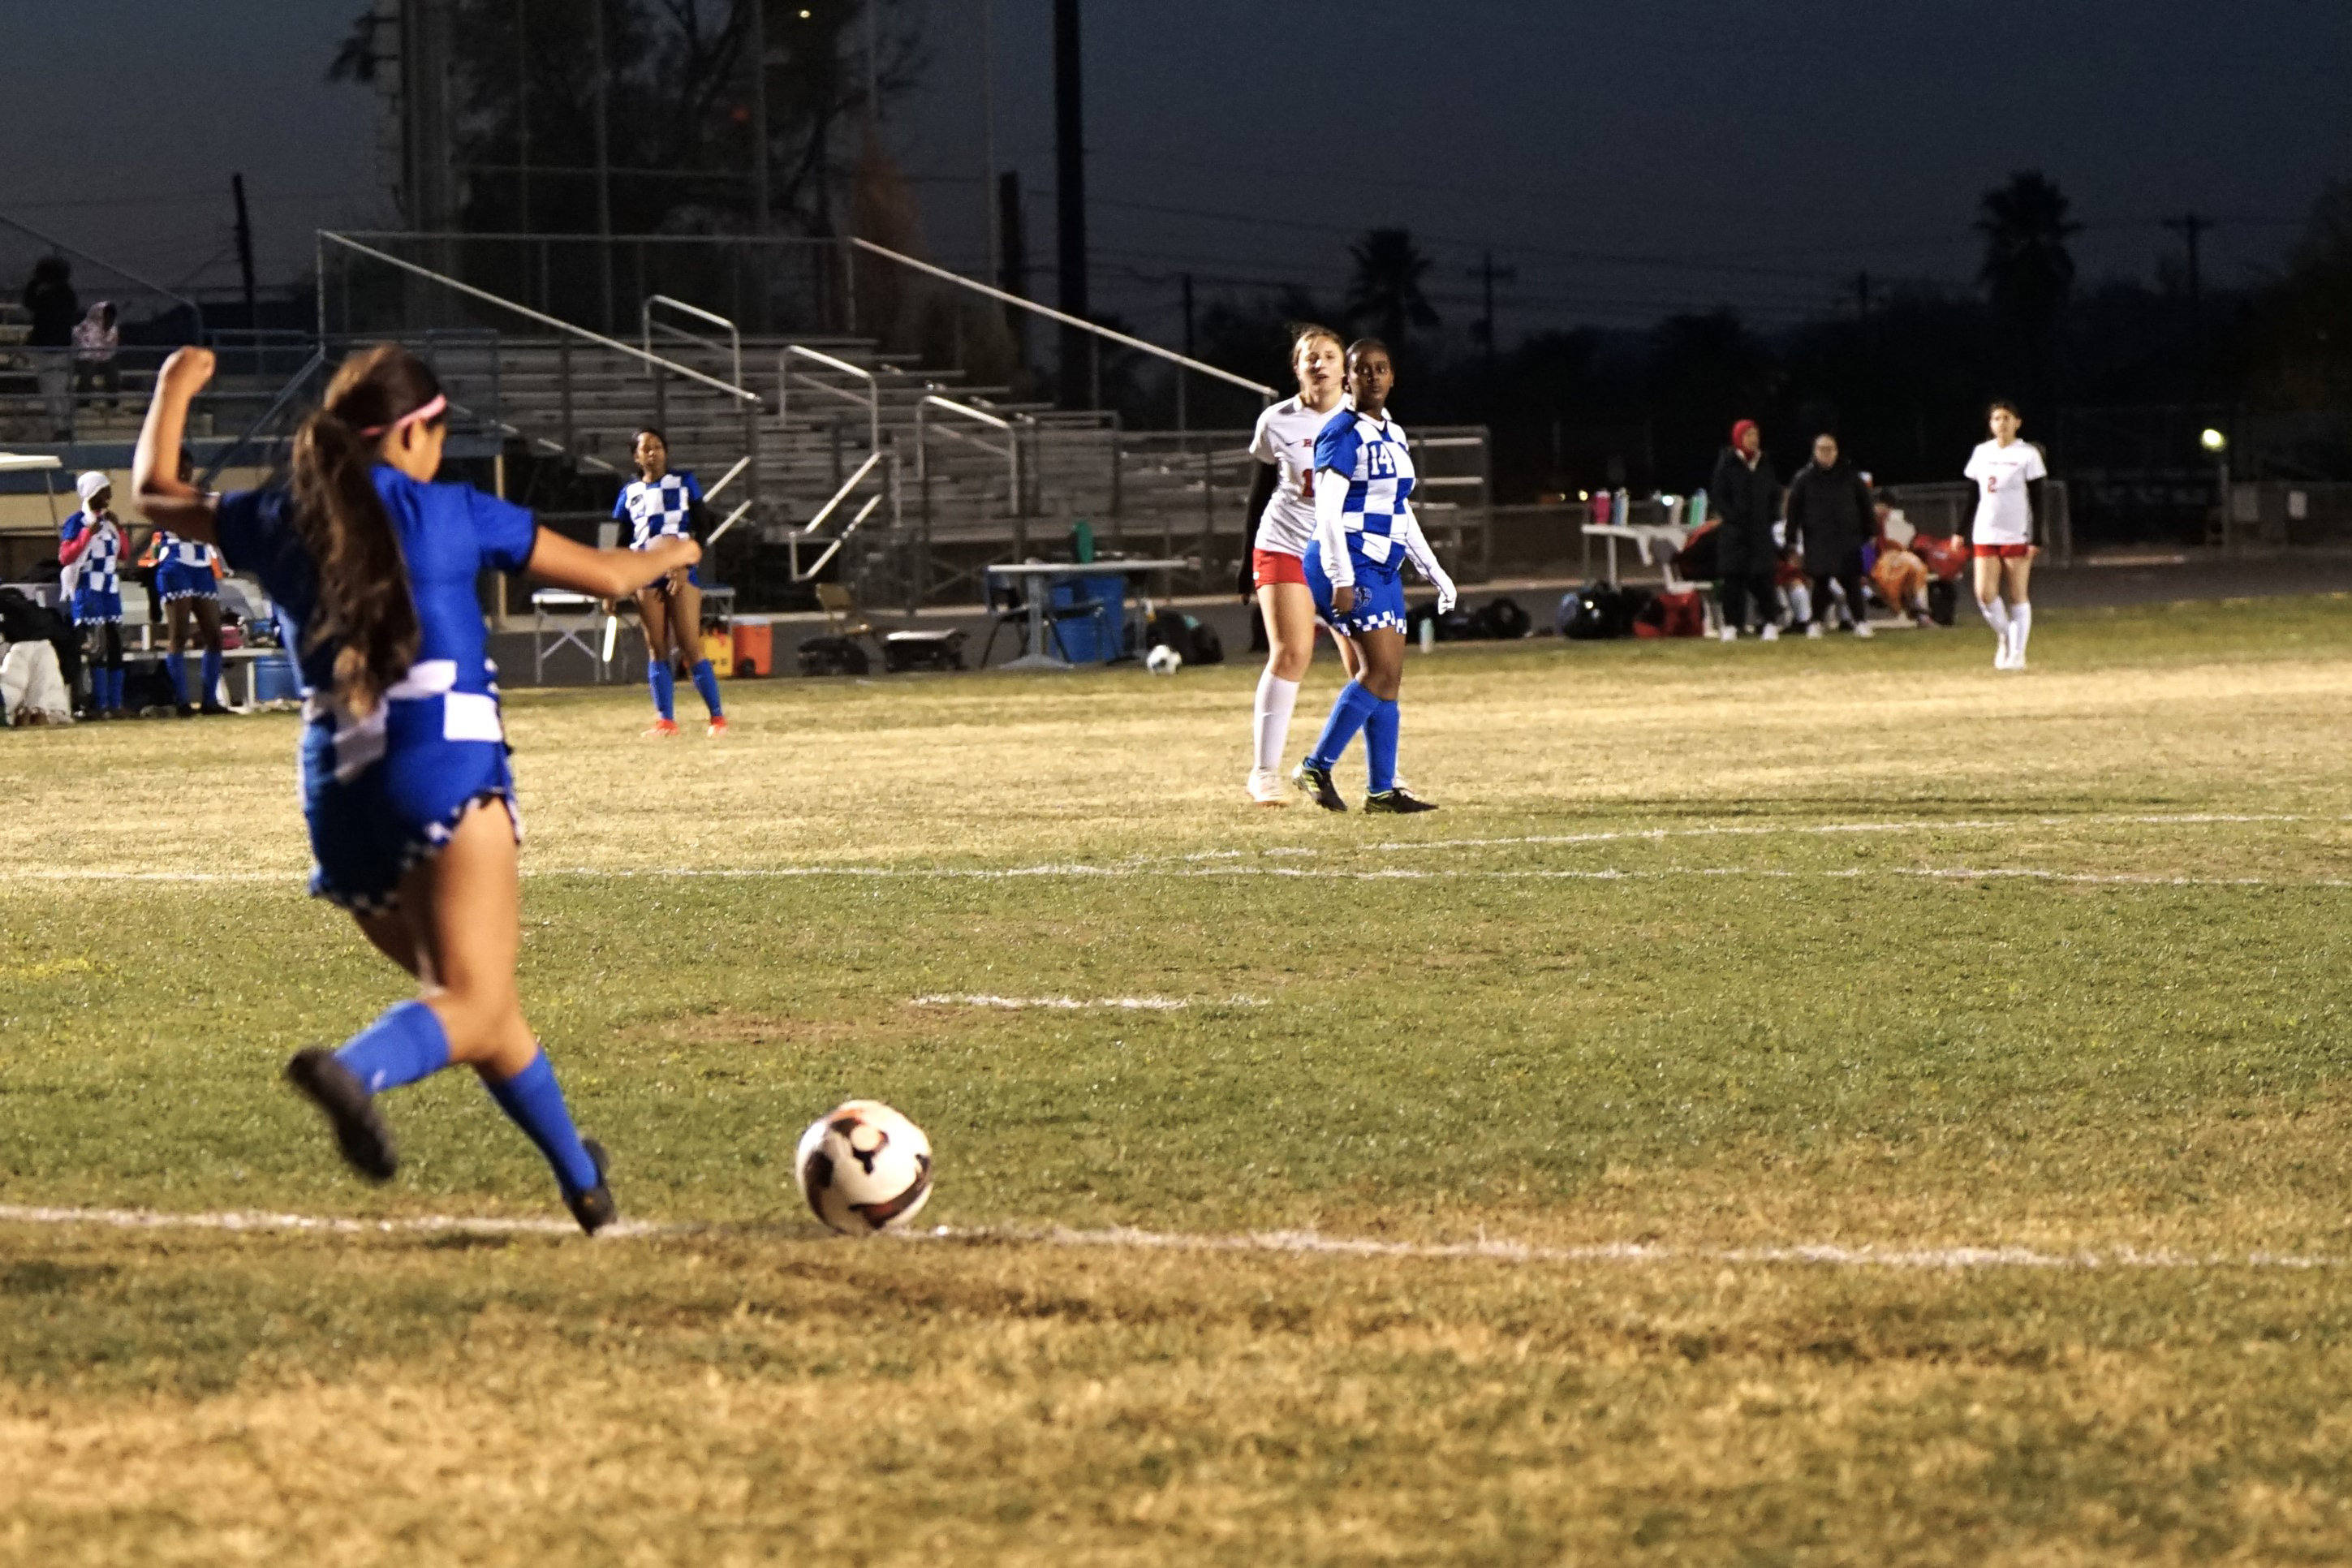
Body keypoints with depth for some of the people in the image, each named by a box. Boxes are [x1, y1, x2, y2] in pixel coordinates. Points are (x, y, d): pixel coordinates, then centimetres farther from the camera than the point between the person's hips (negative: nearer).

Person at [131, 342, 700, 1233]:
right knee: (476, 1007, -16)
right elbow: (604, 576, 13)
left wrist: (175, 388, 45)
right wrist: (662, 557, 36)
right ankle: (354, 1070, -46)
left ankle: (583, 1184, 29)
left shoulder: (278, 522, 12)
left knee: (489, 1012, 20)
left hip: (336, 792, 6)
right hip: (445, 774, -5)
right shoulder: (452, 515, 5)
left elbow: (155, 493, 30)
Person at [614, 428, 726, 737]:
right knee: (657, 649, 0)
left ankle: (717, 717, -6)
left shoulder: (684, 482, 7)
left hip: (680, 571, -3)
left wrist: (685, 565, -11)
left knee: (690, 647, -9)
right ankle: (666, 720, 3)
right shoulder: (630, 492, 13)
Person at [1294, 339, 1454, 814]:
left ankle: (1382, 789, 7)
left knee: (1389, 677, 5)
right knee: (1379, 671, -16)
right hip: (1348, 565, -9)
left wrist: (1435, 573, 22)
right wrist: (1341, 579, -23)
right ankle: (1317, 768, -12)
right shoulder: (1342, 432, -9)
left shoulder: (1394, 435, 17)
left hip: (1382, 569, 9)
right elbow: (1327, 510, -15)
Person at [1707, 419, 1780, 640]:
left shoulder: (1765, 464, 11)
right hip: (1734, 531, -3)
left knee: (1763, 578, -1)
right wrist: (1732, 517, -12)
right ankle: (1731, 625, 1)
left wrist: (1770, 516, 3)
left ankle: (1770, 623, 4)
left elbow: (1775, 495, 17)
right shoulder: (1727, 464, -1)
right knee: (1733, 578, -3)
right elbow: (1716, 496, -3)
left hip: (1761, 531, 3)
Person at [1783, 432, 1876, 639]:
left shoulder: (1850, 476, 4)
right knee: (1820, 583, 2)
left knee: (1852, 582, -2)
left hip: (1847, 538, 1)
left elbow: (1865, 505, 10)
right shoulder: (1804, 479, 0)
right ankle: (1816, 623, 12)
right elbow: (1793, 510, 0)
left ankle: (1860, 622, 1)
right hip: (1817, 542, -1)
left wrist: (1867, 534, 8)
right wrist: (1792, 540, -3)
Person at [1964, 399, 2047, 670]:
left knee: (2017, 596, -1)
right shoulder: (1982, 452, 10)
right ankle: (2004, 636, 19)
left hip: (2017, 535, -4)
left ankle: (2017, 653, 5)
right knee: (1984, 593, -6)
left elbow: (2037, 500, -4)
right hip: (1985, 534, 4)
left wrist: (2035, 538, -11)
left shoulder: (2027, 454, -3)